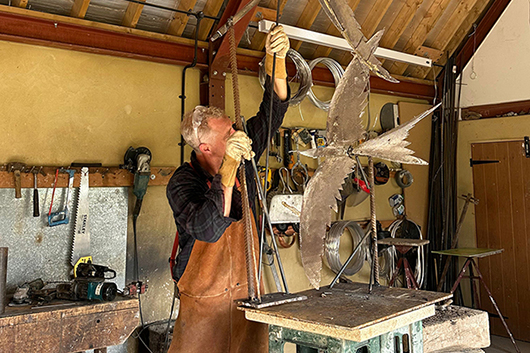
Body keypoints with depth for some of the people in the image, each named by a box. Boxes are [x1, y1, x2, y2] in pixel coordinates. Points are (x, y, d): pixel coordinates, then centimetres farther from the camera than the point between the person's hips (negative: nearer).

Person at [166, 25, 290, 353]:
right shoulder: (182, 182, -17)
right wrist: (229, 168, -39)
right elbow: (208, 230, -33)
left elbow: (272, 113, -3)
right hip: (205, 299, -4)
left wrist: (277, 59, -18)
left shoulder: (242, 158, -2)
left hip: (249, 290, 5)